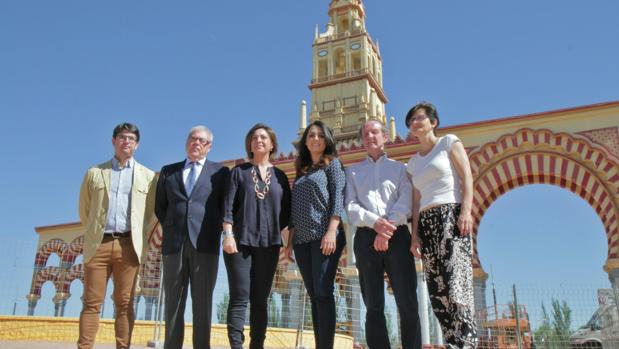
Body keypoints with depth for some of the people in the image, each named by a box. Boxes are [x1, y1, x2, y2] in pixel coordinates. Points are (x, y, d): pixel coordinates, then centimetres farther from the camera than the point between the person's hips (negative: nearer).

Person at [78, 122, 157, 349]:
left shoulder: (148, 176, 10)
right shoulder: (94, 173, 12)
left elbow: (151, 211, 11)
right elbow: (84, 209, 17)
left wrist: (141, 237, 5)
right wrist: (92, 233, 12)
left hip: (128, 245, 0)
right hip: (98, 244, 1)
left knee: (125, 304, 1)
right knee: (91, 302, -1)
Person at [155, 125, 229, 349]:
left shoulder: (220, 172, 10)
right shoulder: (168, 171, 17)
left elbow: (225, 206, 8)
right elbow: (160, 207, 17)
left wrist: (215, 231, 0)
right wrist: (172, 230, 7)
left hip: (205, 244, -2)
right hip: (174, 244, 2)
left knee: (203, 302, -1)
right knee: (173, 302, 4)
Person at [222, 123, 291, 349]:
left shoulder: (280, 176, 13)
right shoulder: (239, 171, 7)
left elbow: (287, 211, 11)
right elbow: (228, 205, -1)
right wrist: (228, 234, -12)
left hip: (269, 244, 2)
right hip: (240, 241, -2)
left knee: (260, 299, 6)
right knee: (240, 298, -6)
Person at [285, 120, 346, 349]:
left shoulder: (332, 163, 7)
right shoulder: (301, 172, 22)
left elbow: (338, 197, -6)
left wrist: (331, 231, -18)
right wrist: (290, 240, 12)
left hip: (324, 236, -6)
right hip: (302, 239, 6)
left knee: (323, 293, -12)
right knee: (314, 295, 4)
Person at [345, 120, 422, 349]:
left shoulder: (399, 167, 16)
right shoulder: (352, 172, 20)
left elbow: (405, 202, 1)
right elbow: (351, 206, 5)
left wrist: (388, 229, -16)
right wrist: (375, 222, -14)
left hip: (398, 236, -1)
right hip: (366, 238, 1)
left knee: (407, 303, -7)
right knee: (373, 306, 1)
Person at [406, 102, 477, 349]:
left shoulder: (449, 142, 9)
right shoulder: (413, 162, 22)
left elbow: (467, 176, -1)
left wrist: (466, 211, -15)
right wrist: (415, 234, 8)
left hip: (451, 215, -6)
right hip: (426, 222, 6)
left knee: (455, 280, -17)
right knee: (436, 288, -1)